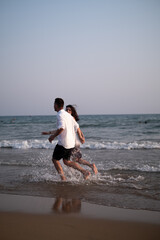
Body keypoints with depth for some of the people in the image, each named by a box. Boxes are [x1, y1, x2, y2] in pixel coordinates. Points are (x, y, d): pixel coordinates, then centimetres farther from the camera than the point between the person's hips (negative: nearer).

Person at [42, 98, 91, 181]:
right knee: (66, 161, 18)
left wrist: (53, 136, -17)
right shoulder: (68, 115, 14)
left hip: (63, 143, -8)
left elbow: (61, 128, -28)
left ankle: (63, 179, 5)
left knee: (55, 159, 10)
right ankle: (85, 172, 3)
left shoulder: (60, 115, -14)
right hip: (71, 143, 8)